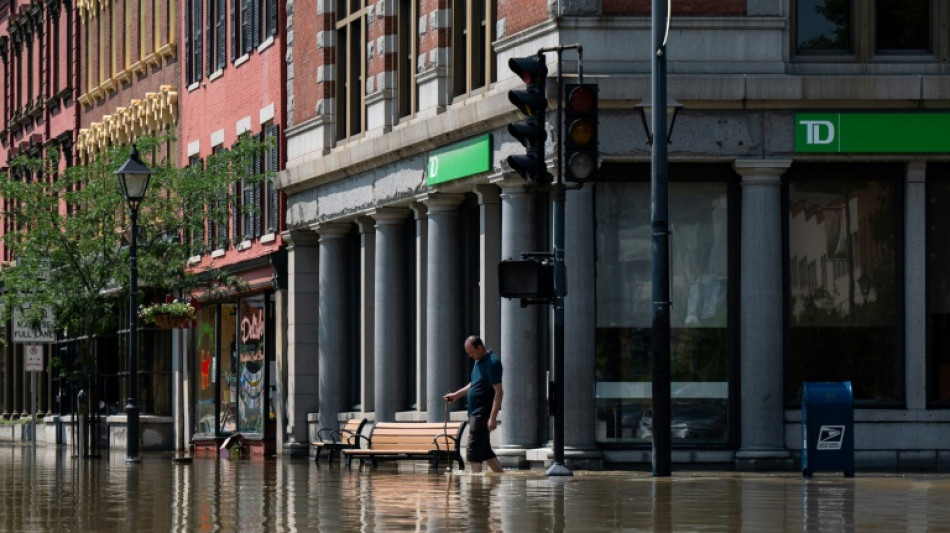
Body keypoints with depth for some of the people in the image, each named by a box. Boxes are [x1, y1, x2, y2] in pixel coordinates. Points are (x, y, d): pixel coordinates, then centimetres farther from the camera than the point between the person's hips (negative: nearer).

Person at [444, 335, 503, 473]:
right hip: (475, 413, 10)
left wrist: (493, 417, -24)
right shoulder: (479, 361, 14)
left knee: (474, 451, -10)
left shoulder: (492, 363, -15)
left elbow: (498, 392, -20)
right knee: (485, 451, 14)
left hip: (483, 413, -10)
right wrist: (456, 395, 23)